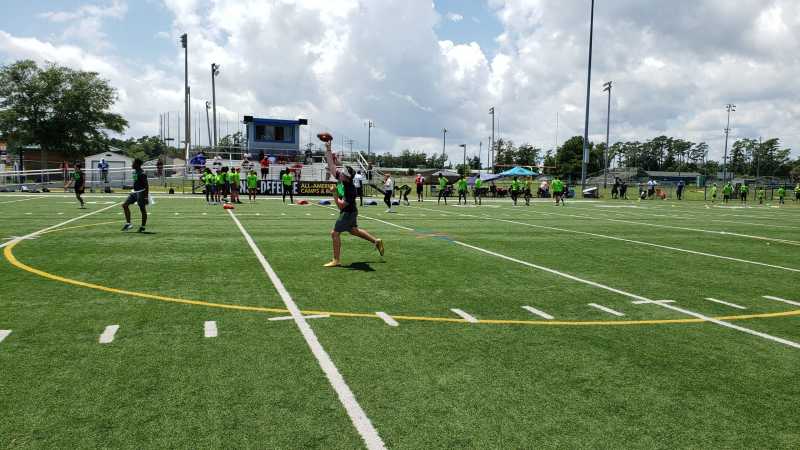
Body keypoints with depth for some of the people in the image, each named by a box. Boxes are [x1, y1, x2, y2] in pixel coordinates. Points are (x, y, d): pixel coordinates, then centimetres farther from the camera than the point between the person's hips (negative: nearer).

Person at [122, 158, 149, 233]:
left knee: (142, 209, 0)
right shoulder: (134, 172, 12)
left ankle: (142, 227, 9)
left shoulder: (142, 173, -15)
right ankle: (128, 223, 3)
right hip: (135, 192, 10)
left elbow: (146, 186, -17)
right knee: (125, 205, 1)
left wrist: (146, 197, -20)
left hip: (141, 192, -9)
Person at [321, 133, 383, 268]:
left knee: (334, 233, -9)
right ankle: (376, 241, 37)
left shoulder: (350, 189, -30)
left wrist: (335, 194, -26)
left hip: (348, 213, -10)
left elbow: (341, 205, -30)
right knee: (354, 230, 26)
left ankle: (336, 260, -2)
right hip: (350, 212, 10)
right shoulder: (340, 178, -8)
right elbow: (331, 164, -2)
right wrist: (328, 149, -5)